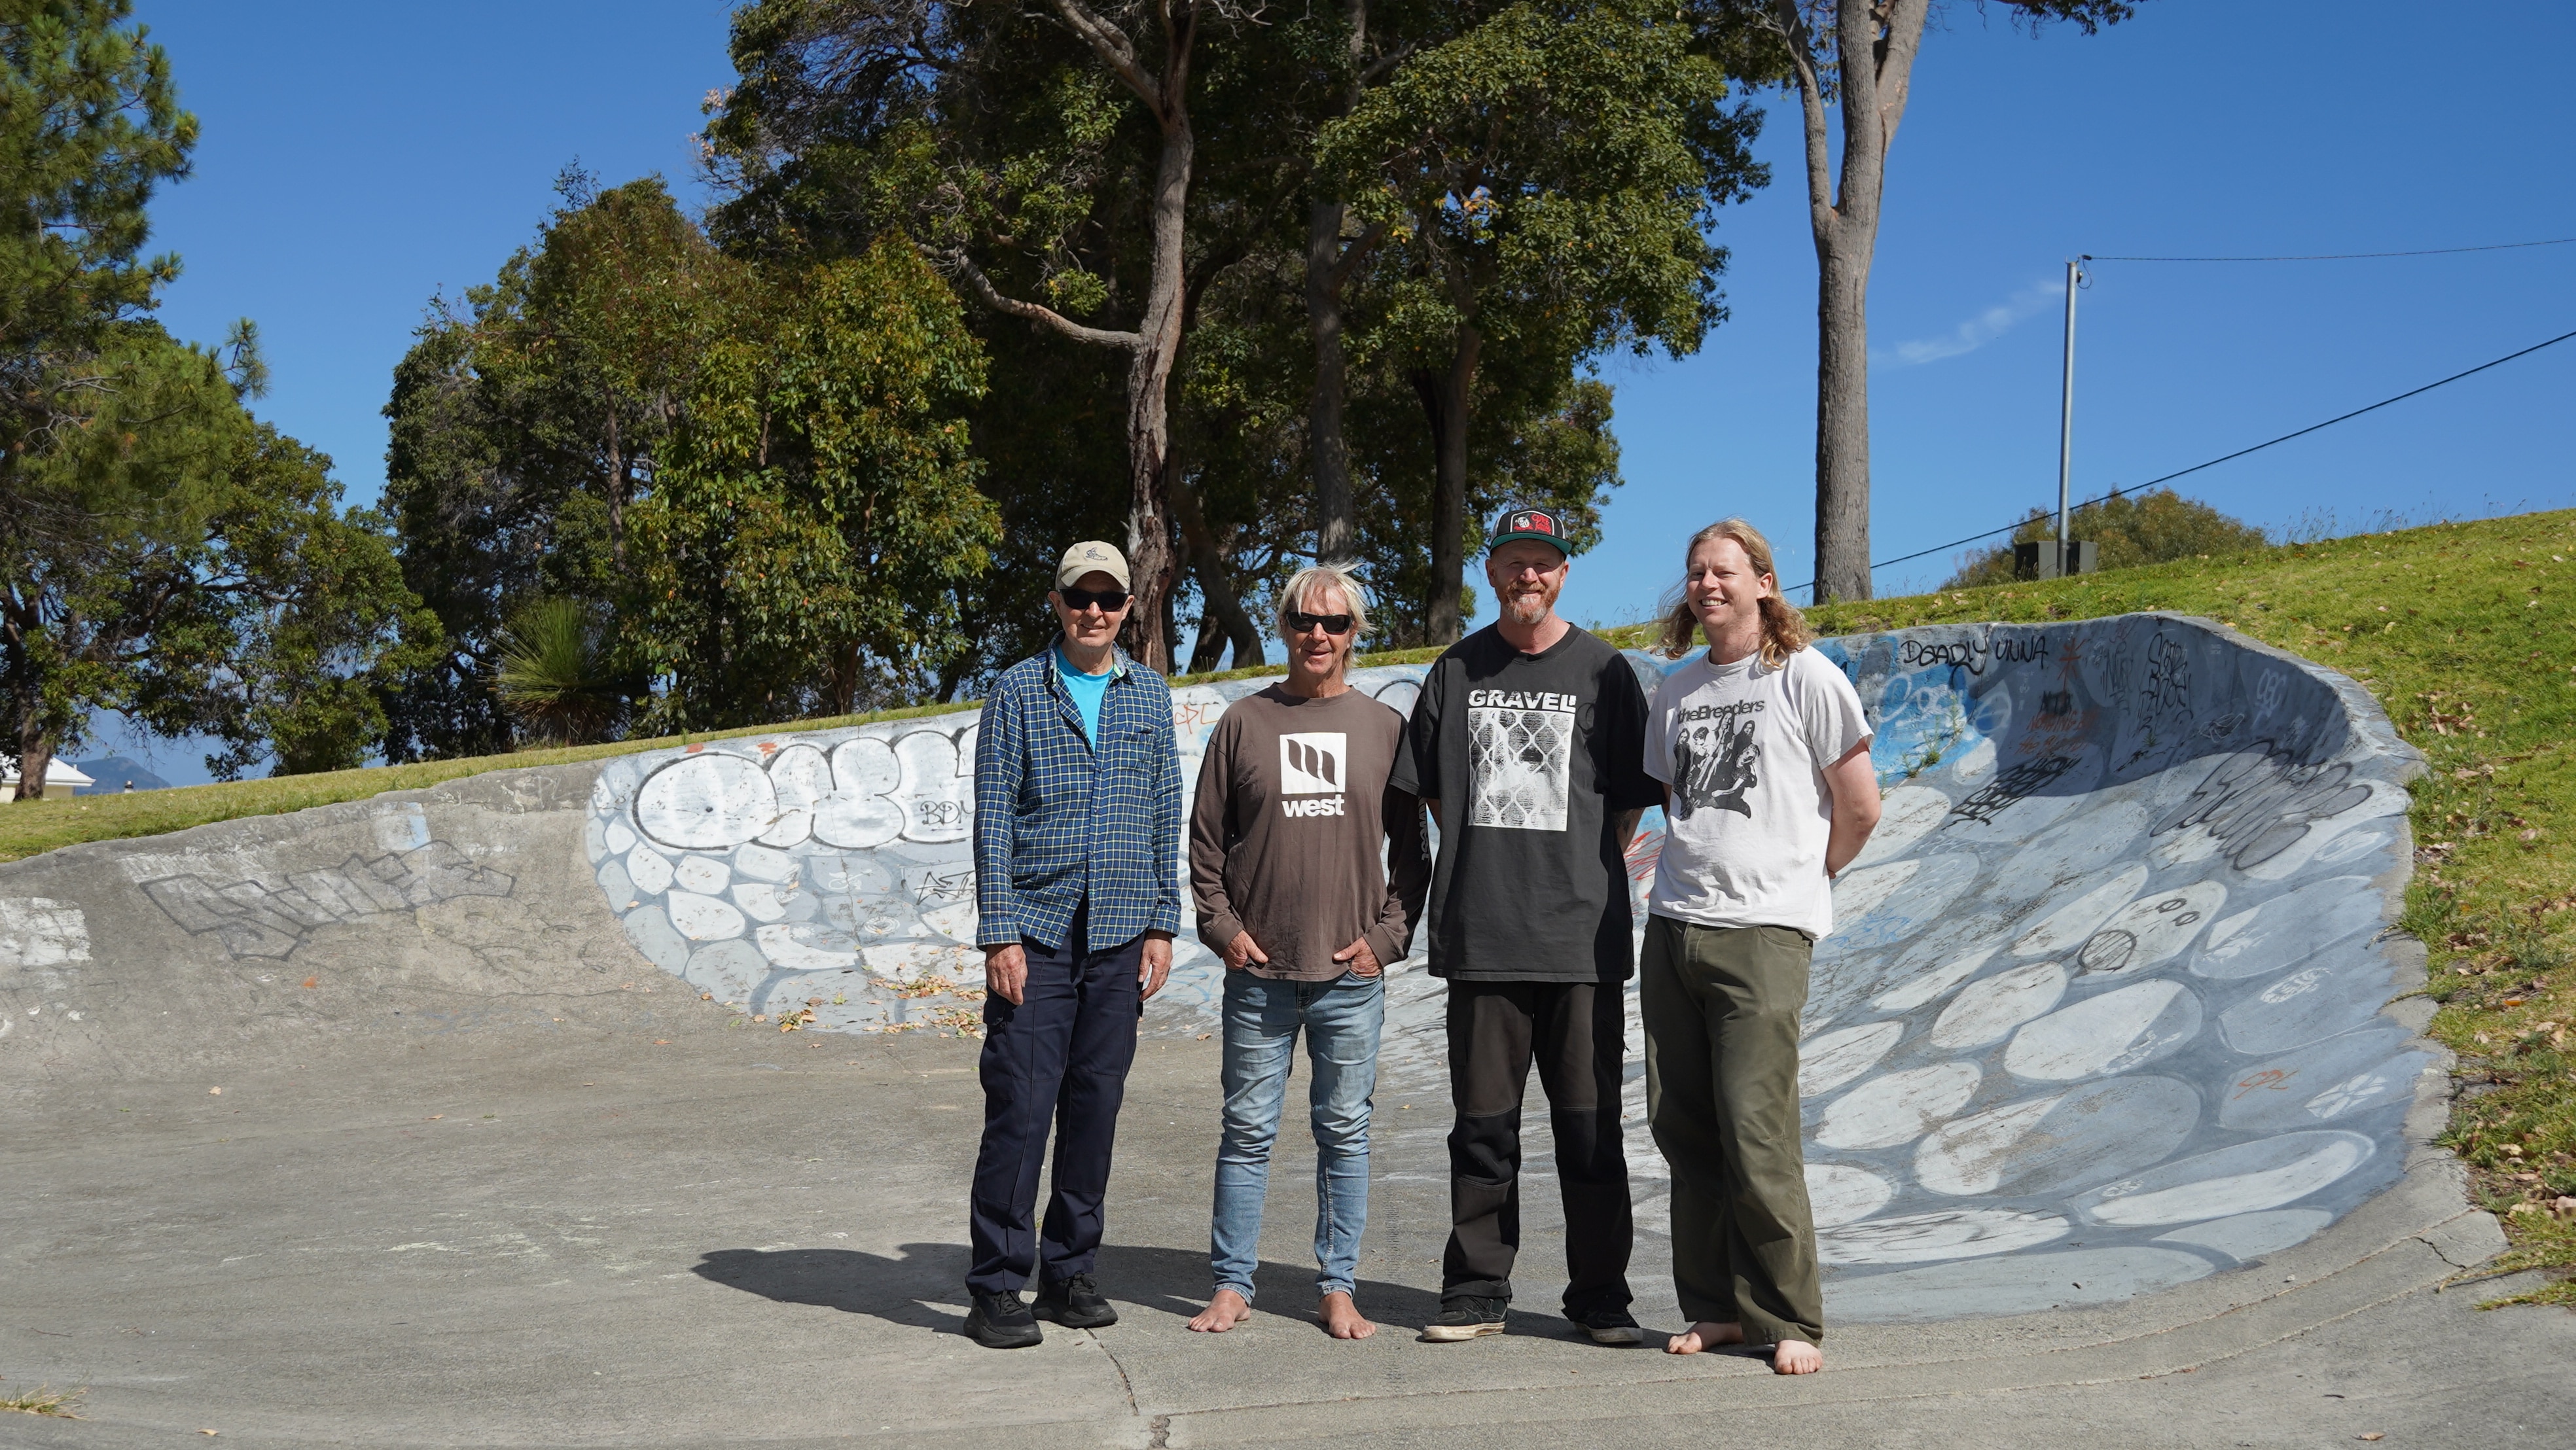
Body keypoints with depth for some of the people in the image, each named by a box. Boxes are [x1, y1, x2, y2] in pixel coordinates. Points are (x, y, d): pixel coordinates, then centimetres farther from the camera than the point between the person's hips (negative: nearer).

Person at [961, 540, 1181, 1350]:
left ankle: (1069, 1273, 19)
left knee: (1096, 1105, 7)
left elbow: (1165, 817, 12)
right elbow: (992, 820, -2)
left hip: (1120, 936, 3)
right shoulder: (1018, 692, 1)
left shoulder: (1150, 694, 11)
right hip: (1036, 932, -3)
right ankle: (997, 1288, 3)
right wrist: (999, 935, -8)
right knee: (1020, 1108, -5)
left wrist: (1162, 926, 6)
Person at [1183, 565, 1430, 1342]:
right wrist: (1222, 926, -2)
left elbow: (1410, 851, 9)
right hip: (1257, 970, 0)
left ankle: (1337, 1288, 16)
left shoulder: (1384, 727, 6)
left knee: (1345, 1132, 6)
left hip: (1350, 972, 0)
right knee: (1248, 1130, 5)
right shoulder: (1245, 722, 5)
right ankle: (1232, 1285, 14)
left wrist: (1386, 936, -1)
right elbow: (1205, 839, 8)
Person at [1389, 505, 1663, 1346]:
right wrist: (1488, 867, 11)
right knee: (1483, 1125, 6)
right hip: (1480, 936, 2)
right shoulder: (1457, 670, 10)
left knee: (1589, 1126, 2)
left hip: (1582, 937, -2)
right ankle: (1476, 1294, 15)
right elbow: (1430, 789, 17)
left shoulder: (1603, 672, 5)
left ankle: (1600, 1298, 13)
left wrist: (1581, 875, 2)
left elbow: (1632, 801, 8)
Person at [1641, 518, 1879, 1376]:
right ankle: (1717, 1308, 17)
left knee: (1756, 1132, -9)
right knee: (1683, 1129, 6)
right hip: (1673, 923, 6)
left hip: (1762, 930, -6)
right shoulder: (1677, 692, 16)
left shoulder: (1805, 677, -1)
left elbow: (1860, 807, 1)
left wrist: (1797, 878, 10)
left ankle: (1790, 1322, 3)